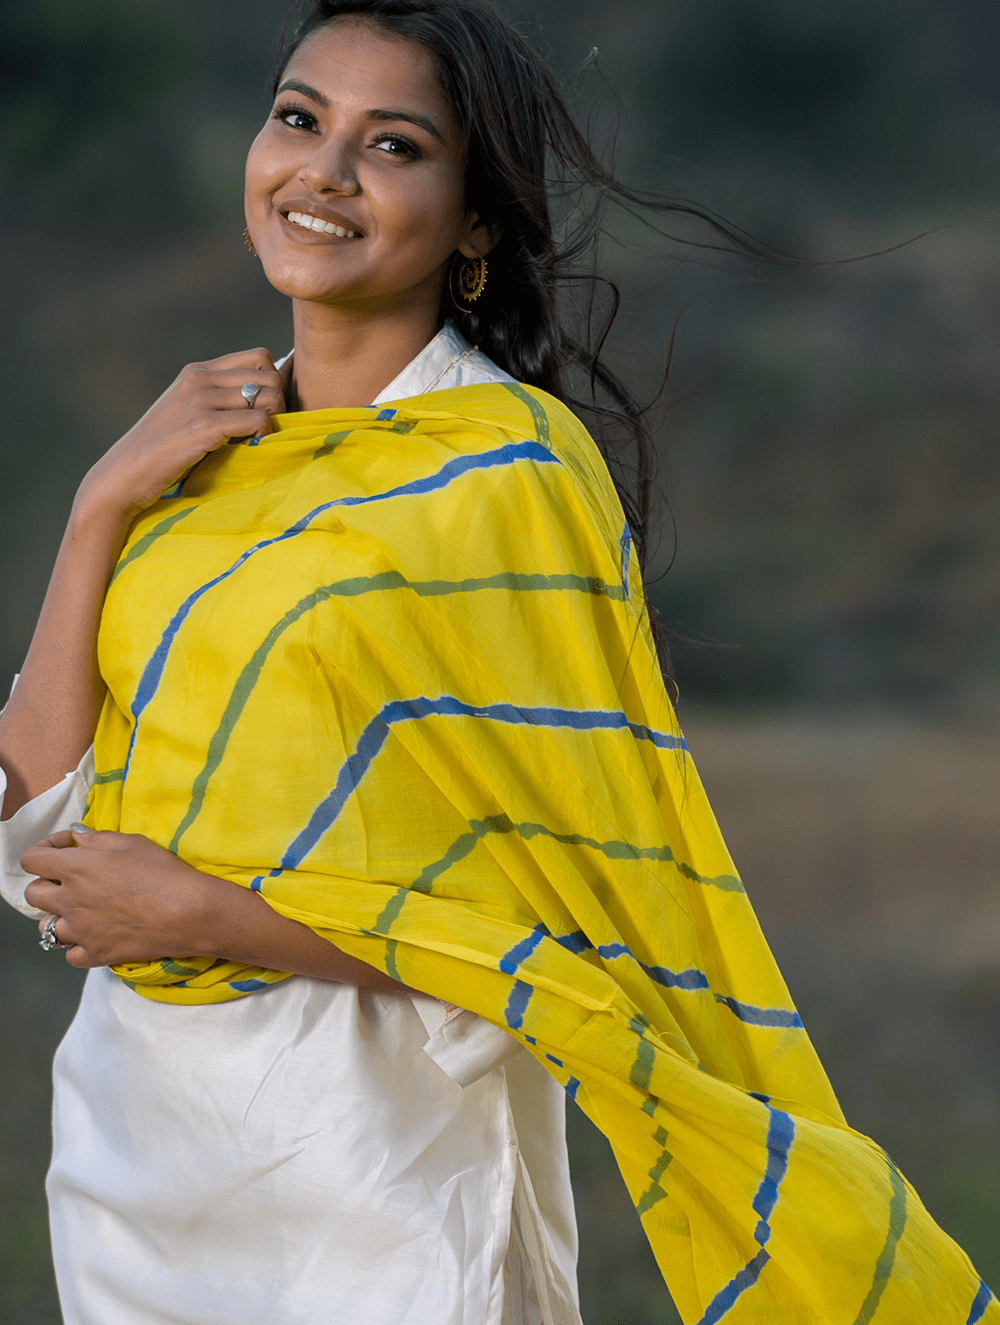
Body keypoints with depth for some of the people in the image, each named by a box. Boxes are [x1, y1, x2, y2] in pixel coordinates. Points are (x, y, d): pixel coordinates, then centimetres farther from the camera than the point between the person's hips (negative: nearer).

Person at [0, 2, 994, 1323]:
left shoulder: (511, 479, -12)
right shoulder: (211, 449, 5)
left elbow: (566, 928, -16)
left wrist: (200, 912, -17)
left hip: (369, 1155, -6)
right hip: (131, 1114, 6)